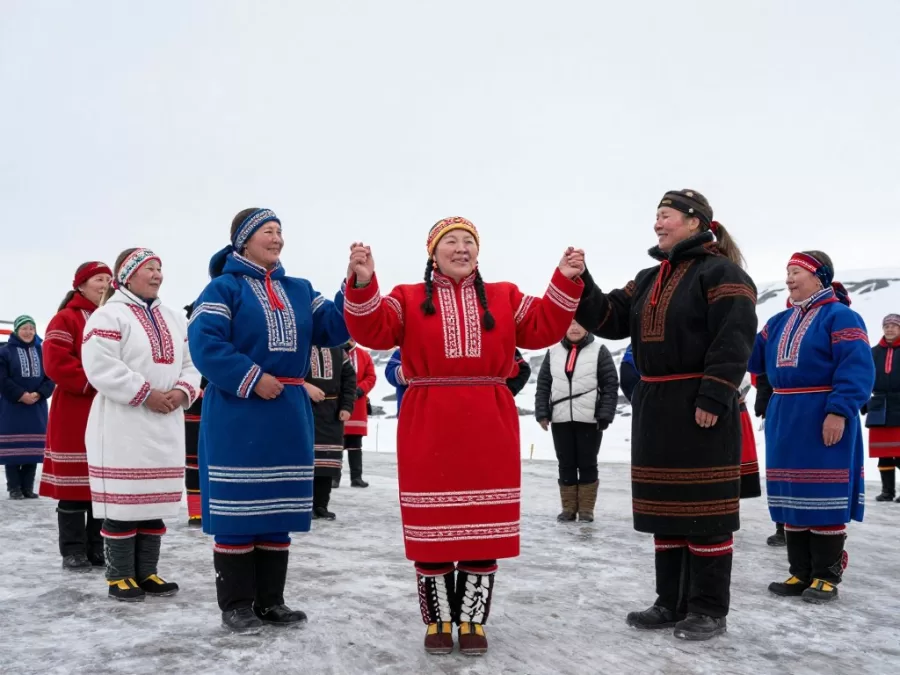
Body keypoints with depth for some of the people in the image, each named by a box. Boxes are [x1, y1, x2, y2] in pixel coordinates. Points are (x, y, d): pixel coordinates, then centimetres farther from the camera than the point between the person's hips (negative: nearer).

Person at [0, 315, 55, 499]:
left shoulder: (42, 351, 7)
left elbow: (51, 377, 4)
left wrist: (39, 394, -11)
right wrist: (21, 395, -16)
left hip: (37, 407, 3)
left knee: (33, 448, 5)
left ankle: (28, 487, 11)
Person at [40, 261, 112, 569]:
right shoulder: (66, 320, -3)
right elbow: (56, 362, -15)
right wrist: (93, 383, -19)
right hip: (74, 415, -6)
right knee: (74, 484, -3)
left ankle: (98, 548, 16)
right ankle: (73, 551, 4)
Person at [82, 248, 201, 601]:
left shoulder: (174, 319, 16)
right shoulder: (109, 315, -7)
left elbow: (190, 364, 14)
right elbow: (101, 367, -18)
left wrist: (183, 392, -7)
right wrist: (146, 394, -18)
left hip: (166, 427, 7)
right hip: (122, 426, -7)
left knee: (156, 501, 10)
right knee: (123, 502, -4)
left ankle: (146, 572, 20)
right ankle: (119, 575, 8)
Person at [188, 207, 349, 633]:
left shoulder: (299, 290, 15)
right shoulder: (224, 287, -4)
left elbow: (331, 328, 4)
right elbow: (204, 343, -15)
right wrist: (251, 379, -18)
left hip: (289, 415, 6)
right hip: (236, 416, -6)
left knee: (279, 509, 10)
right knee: (237, 508, -2)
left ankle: (271, 601, 21)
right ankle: (236, 605, 9)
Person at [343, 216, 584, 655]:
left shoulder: (504, 298, 13)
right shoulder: (409, 298, 7)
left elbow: (542, 328, 2)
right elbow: (373, 330, -9)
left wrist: (565, 282, -9)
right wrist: (362, 283, -25)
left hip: (488, 430, 2)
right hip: (428, 429, -1)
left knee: (483, 528, 5)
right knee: (432, 528, 3)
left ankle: (472, 620, 18)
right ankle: (438, 621, 17)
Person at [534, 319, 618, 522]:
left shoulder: (599, 351, 0)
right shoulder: (553, 352, 9)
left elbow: (611, 386, -4)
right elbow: (543, 385, 9)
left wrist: (605, 416, -10)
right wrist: (542, 413, 1)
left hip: (589, 420, -3)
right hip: (560, 420, 3)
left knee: (587, 465, 4)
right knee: (566, 465, 8)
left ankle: (586, 509, 12)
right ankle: (568, 508, 16)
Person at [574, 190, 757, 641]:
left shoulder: (720, 272, -8)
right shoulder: (649, 280, 17)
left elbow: (734, 340, -17)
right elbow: (610, 319, 10)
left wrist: (714, 398, -22)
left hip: (700, 408, -8)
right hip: (655, 407, 8)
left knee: (704, 508, -2)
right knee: (666, 506, 13)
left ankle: (709, 610, 9)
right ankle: (672, 602, 23)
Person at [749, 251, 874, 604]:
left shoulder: (840, 316, -9)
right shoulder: (780, 322, 16)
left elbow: (857, 368, -17)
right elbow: (753, 359, 15)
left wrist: (839, 411, -25)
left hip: (823, 420, -8)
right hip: (785, 419, 8)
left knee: (825, 496, -2)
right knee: (792, 495, 10)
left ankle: (826, 576, 8)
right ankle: (801, 573, 20)